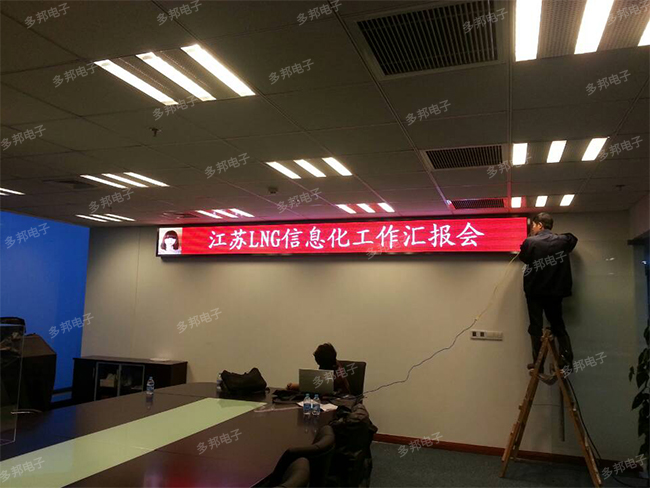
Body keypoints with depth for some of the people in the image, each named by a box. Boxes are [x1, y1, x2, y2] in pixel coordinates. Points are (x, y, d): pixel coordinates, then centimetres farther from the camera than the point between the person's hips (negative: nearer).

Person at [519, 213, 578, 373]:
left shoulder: (530, 242, -13)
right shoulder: (562, 240, 0)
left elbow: (523, 257, 5)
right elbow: (573, 238, 24)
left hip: (535, 291, -3)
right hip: (556, 291, 4)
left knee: (536, 327, 3)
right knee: (558, 325, 15)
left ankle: (538, 364, 3)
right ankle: (567, 359, 5)